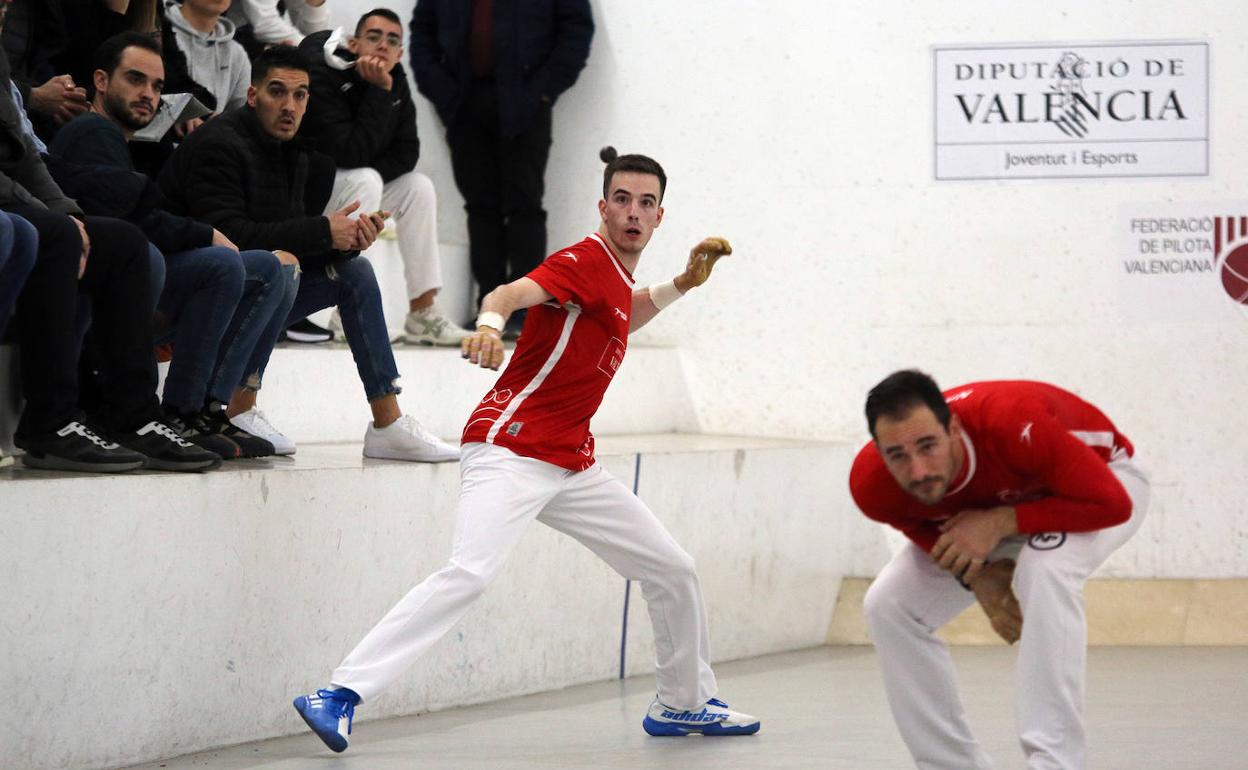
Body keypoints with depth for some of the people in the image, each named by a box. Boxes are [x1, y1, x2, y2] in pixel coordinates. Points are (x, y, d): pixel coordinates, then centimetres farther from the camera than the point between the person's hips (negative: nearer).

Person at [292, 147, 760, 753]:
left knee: (672, 570, 14)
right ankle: (339, 696, -31)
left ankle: (683, 704, 34)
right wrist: (490, 322, -53)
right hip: (511, 449, -9)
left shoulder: (617, 276, 15)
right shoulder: (584, 261, -11)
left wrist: (682, 284, 28)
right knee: (470, 572, -28)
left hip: (572, 465, 9)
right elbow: (513, 292, -31)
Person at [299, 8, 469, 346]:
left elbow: (406, 153, -1)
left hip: (347, 180, 8)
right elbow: (352, 154, -33)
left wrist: (373, 176, -20)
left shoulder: (395, 81, -3)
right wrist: (379, 91, -34)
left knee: (418, 188, 0)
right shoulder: (322, 74, -27)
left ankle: (422, 312, 3)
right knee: (364, 182, -30)